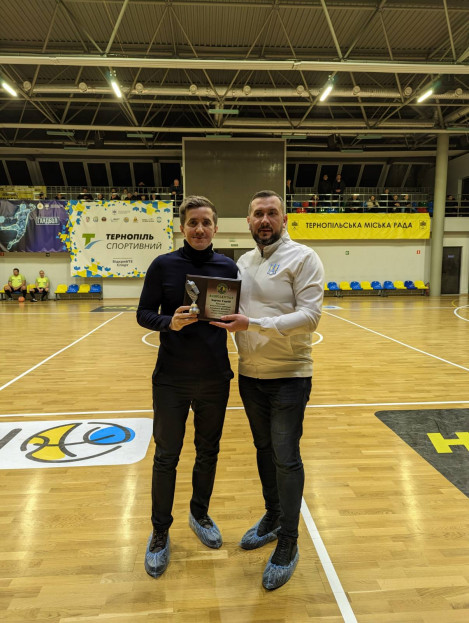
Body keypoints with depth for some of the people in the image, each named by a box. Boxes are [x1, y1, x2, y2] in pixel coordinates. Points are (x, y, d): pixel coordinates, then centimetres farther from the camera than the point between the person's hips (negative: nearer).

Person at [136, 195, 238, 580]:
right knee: (166, 457, 9)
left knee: (208, 453, 17)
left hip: (215, 378, 2)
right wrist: (170, 322, -23)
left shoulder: (228, 267, 1)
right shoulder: (163, 265, -5)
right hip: (171, 379, -2)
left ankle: (200, 514, 41)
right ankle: (160, 533, 30)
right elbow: (144, 314, -4)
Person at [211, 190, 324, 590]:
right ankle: (272, 517, 40)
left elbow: (309, 316, -20)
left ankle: (288, 543, 22)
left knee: (286, 459, 3)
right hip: (250, 375, 6)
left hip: (289, 376, -6)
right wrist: (227, 319, -7)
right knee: (264, 450, 19)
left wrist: (253, 324, -26)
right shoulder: (243, 263, 9)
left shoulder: (303, 258, -10)